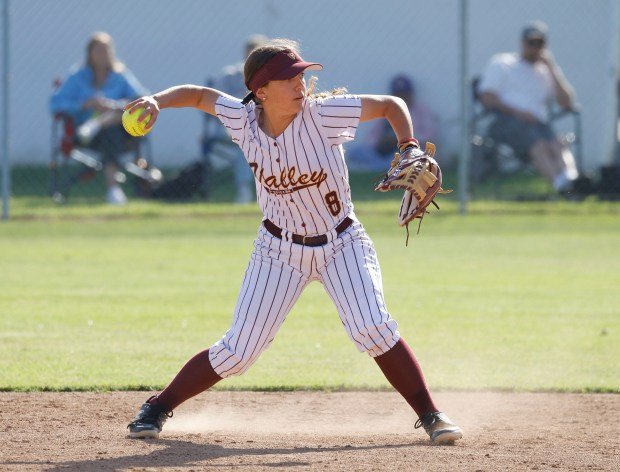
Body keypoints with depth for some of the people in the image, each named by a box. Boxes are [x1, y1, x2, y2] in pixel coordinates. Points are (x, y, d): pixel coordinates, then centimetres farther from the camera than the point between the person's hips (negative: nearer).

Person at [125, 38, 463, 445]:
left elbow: (391, 105, -13)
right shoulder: (243, 120, -14)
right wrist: (156, 102, -14)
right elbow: (198, 94, 3)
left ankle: (431, 415, -9)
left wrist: (409, 150, -27)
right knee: (238, 351, -1)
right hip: (280, 250, 1)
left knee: (373, 329, -23)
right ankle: (158, 409, 18)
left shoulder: (322, 113, -21)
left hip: (342, 244, -1)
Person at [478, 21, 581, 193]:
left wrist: (551, 68, 8)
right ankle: (560, 182, -61)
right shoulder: (501, 63, 18)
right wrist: (517, 112, -12)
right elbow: (487, 98, 3)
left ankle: (571, 178, -62)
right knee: (539, 145, -36)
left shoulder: (548, 72, 28)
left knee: (558, 145, -33)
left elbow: (567, 102, 13)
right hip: (506, 121, -4)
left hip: (538, 124, 4)